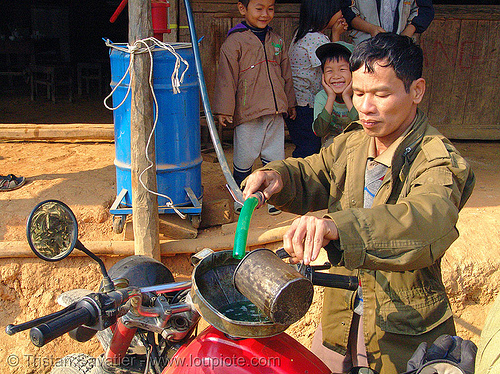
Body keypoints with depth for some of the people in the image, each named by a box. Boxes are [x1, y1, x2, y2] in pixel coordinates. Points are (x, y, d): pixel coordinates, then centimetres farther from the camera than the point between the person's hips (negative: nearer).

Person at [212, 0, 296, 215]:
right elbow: (226, 77, -7)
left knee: (275, 157, 10)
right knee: (245, 157, 5)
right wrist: (224, 110, -9)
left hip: (275, 111, 5)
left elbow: (285, 74, 22)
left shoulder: (276, 41, 13)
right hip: (247, 112, -5)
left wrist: (290, 104, 26)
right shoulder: (234, 42, -5)